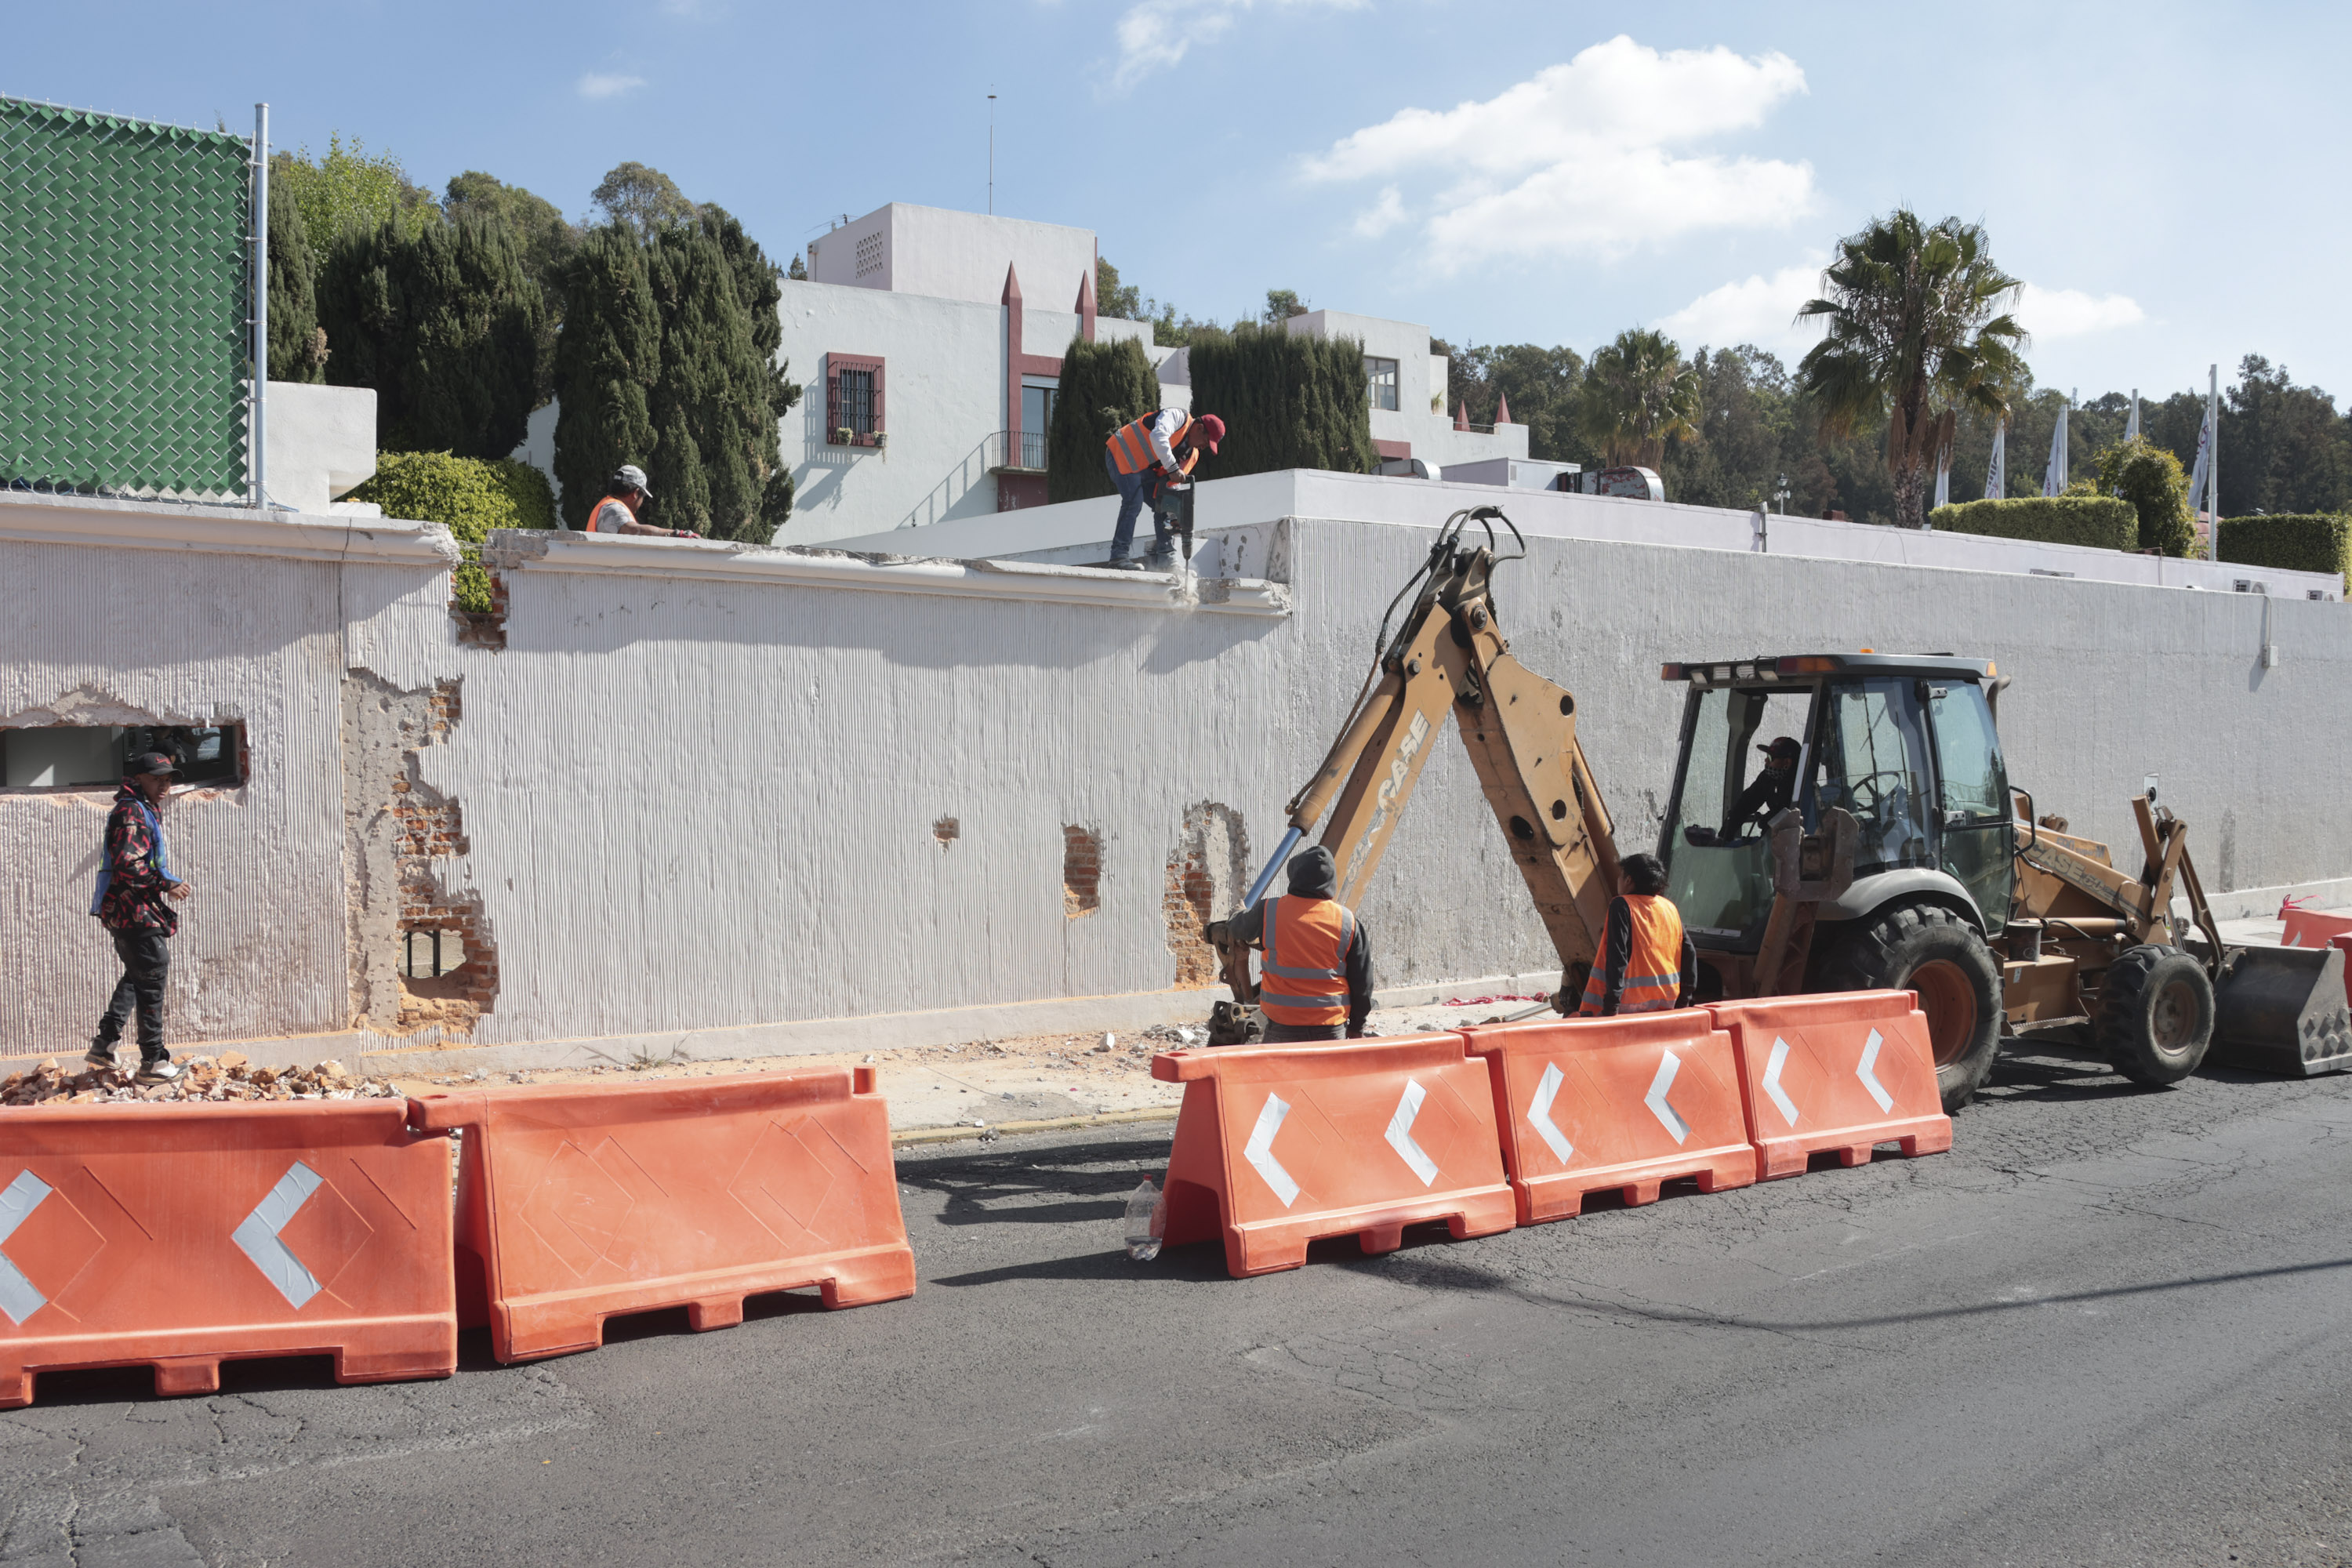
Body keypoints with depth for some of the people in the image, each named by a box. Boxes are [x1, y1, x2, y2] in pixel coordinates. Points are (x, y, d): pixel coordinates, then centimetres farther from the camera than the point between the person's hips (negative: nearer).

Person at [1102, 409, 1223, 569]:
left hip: (1144, 469, 9)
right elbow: (1158, 437, -35)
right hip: (1121, 454, -9)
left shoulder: (1192, 454, 9)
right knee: (1134, 502, -23)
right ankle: (1119, 555, -22)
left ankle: (1166, 559, 6)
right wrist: (1172, 468, -34)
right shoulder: (1177, 417, -15)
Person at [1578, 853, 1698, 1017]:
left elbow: (1617, 958, -17)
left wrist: (1610, 1007, -19)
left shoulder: (1622, 905, -10)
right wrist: (1684, 1000, 16)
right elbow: (1689, 953, 9)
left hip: (1631, 1003, -7)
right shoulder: (1670, 907, 9)